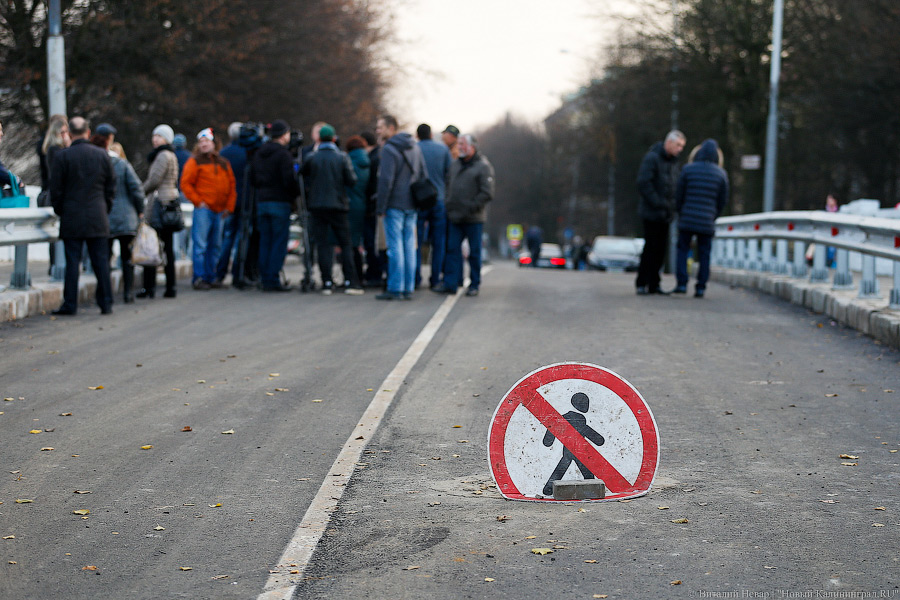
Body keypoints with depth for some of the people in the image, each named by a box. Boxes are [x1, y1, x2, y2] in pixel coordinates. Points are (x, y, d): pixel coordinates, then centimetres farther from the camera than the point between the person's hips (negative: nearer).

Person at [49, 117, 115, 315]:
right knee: (101, 261, 5)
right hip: (98, 218, 2)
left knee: (72, 262, 1)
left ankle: (70, 304, 3)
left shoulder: (62, 157, -6)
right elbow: (111, 187, 7)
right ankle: (106, 303, 7)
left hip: (72, 218, -2)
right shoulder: (102, 155, 3)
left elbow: (56, 189, -4)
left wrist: (60, 211, 10)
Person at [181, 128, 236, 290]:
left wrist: (229, 206, 8)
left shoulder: (223, 164, 16)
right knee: (200, 245, -8)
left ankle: (210, 277, 15)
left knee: (214, 245, 9)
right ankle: (199, 278, -5)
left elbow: (231, 185, 18)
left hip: (219, 211, 5)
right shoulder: (195, 162, 1)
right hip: (203, 210, -5)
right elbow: (185, 184, -3)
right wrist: (198, 201, -10)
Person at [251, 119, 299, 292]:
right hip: (280, 202, -7)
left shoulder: (258, 153, 12)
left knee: (265, 241, 9)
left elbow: (252, 179, 15)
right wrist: (297, 193, 0)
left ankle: (265, 279, 10)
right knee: (279, 242, -3)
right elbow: (289, 181, -16)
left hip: (262, 201, 7)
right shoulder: (284, 154, -11)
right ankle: (273, 280, -6)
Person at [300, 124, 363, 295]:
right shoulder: (342, 157, -3)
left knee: (322, 245, 3)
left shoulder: (313, 158, -2)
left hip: (317, 205, 0)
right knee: (345, 244, 7)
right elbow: (352, 181, -4)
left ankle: (327, 283, -2)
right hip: (337, 206, 0)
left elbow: (302, 173, 6)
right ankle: (351, 282, 0)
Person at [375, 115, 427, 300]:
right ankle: (408, 288, 11)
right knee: (409, 246, 8)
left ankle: (395, 289, -4)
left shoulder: (389, 149, -11)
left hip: (395, 206, -7)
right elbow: (423, 175, 16)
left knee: (395, 246, -5)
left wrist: (381, 207, -13)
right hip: (412, 206, 7)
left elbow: (386, 180, -17)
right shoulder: (414, 147, 13)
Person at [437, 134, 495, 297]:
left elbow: (487, 193, -12)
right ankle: (451, 283, 4)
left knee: (474, 252, 2)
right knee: (453, 249, 2)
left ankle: (474, 285, 11)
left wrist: (468, 209, -16)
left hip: (473, 218, -6)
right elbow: (450, 187, 23)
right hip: (455, 218, 6)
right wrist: (450, 207, 9)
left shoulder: (483, 166, -6)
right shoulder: (456, 164, 15)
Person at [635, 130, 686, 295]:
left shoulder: (673, 162, 16)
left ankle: (653, 284, 12)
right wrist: (658, 203, -19)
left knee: (661, 248, 6)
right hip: (652, 213, -8)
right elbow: (643, 183, -18)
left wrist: (672, 207, 5)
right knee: (651, 247, -7)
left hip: (664, 214, 8)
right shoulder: (652, 158, -10)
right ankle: (642, 284, 0)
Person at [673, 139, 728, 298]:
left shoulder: (688, 170, -4)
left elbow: (679, 195, 0)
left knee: (682, 250, 10)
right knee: (704, 254, 8)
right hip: (707, 222, 1)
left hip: (687, 219, -1)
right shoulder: (721, 174, -2)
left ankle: (681, 284, 1)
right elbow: (722, 200, 2)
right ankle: (701, 287, 7)